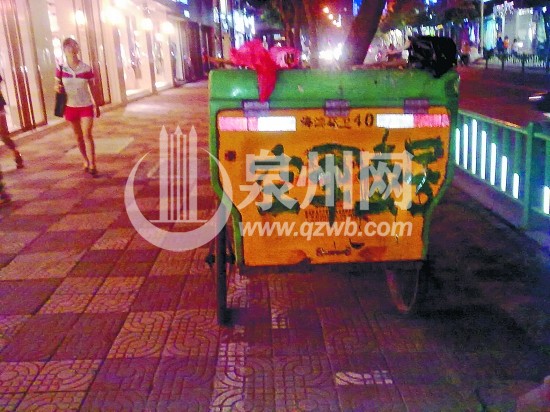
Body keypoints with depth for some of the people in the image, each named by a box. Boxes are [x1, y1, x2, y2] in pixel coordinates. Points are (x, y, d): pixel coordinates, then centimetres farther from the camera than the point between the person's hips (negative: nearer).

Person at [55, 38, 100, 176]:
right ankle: (86, 161, 26)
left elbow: (92, 88, 2)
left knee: (87, 135, -9)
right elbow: (57, 85, 5)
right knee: (78, 136, 11)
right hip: (70, 107, 2)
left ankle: (92, 165, -9)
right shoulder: (61, 68, -5)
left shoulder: (86, 68, -7)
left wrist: (97, 105, 5)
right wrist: (57, 88, -20)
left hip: (86, 106, -2)